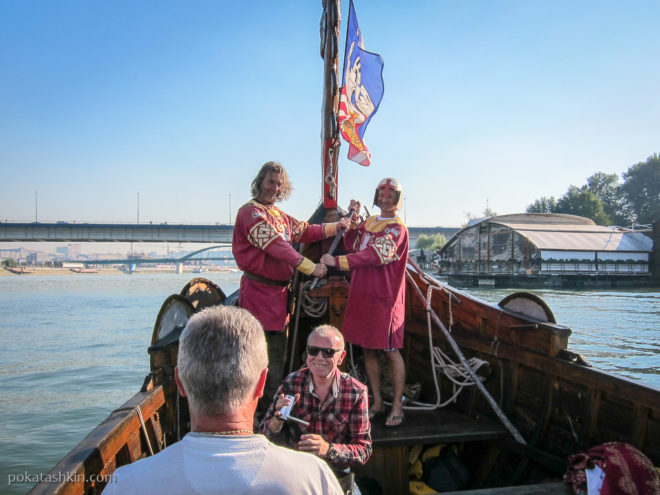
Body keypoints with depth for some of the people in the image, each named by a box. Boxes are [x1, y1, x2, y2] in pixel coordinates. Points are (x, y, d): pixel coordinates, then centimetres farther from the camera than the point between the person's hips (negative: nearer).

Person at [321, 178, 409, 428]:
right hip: (362, 295, 7)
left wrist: (337, 261, -28)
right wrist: (352, 219, -3)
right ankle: (377, 402, 23)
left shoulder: (397, 228, -9)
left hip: (384, 298, -7)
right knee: (368, 349, 11)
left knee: (391, 351, -1)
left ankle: (397, 405, 11)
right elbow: (351, 245, 7)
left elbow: (374, 256, -22)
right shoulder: (369, 222, 17)